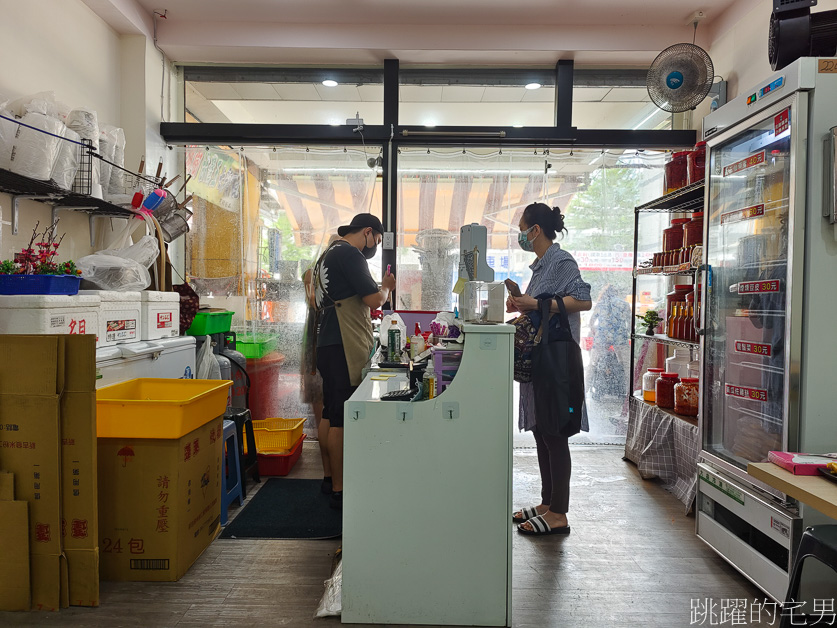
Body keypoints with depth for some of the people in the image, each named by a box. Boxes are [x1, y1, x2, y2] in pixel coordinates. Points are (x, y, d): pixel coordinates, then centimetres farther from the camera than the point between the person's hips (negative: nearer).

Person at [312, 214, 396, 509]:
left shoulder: (329, 254, 21)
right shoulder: (350, 255, -11)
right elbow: (373, 299, -16)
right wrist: (386, 287, 5)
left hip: (328, 345, 11)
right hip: (344, 349, -11)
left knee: (330, 415, 15)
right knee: (341, 420, -8)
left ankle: (330, 478, 26)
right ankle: (339, 491, -3)